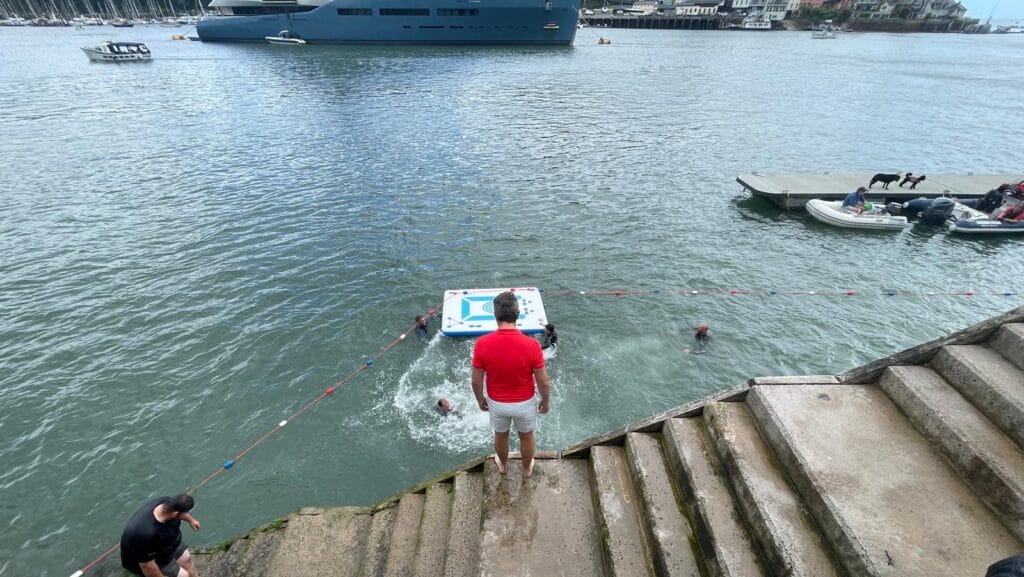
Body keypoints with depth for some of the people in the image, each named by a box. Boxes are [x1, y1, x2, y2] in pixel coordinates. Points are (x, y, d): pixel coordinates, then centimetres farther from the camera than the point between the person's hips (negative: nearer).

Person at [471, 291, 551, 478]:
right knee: (526, 437, 28)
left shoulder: (482, 344, -26)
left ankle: (503, 465, 57)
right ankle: (527, 468, 53)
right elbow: (543, 382, -17)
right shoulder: (532, 345, -28)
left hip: (497, 403, 1)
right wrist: (546, 401, 3)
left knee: (500, 435, 31)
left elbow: (476, 381, -12)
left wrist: (480, 399, 7)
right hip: (525, 402, -1)